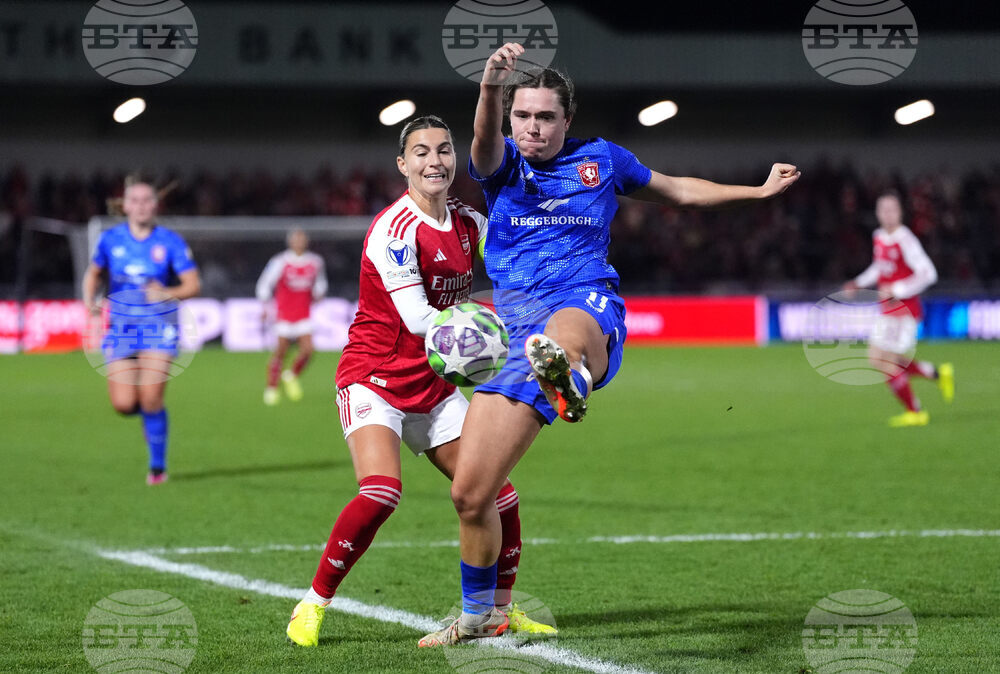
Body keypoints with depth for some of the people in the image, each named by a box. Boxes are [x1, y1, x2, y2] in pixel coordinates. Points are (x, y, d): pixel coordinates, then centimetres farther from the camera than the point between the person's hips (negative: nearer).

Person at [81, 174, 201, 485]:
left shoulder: (170, 241, -5)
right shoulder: (110, 239, 1)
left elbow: (193, 284, -7)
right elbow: (93, 273, 17)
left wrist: (168, 293, -27)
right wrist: (90, 301, -2)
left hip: (159, 327, -2)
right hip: (121, 328, 2)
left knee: (151, 400, -14)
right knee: (124, 404, -10)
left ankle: (158, 466, 5)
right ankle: (150, 410, 28)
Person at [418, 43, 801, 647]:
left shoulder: (600, 159, 17)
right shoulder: (503, 163, 12)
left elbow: (680, 191, 35)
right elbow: (486, 145, -15)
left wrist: (759, 191, 35)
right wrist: (491, 84, -36)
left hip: (588, 306, -2)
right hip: (516, 330, 2)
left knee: (566, 327, -45)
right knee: (470, 493, 0)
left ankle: (569, 376, -84)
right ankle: (478, 615, 23)